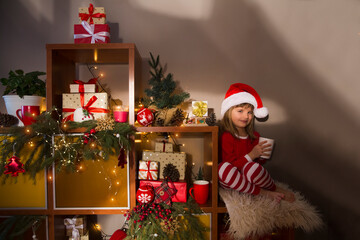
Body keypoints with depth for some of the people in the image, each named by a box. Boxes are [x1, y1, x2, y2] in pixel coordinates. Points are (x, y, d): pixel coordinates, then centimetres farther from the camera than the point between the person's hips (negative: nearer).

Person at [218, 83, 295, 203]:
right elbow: (230, 165, -18)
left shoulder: (254, 136, 7)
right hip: (232, 178, -2)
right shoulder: (226, 137, -11)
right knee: (223, 167, -38)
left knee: (251, 167, -34)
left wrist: (262, 157, -7)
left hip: (249, 175, 3)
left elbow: (258, 162, 15)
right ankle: (263, 192, -23)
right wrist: (251, 155, -24)